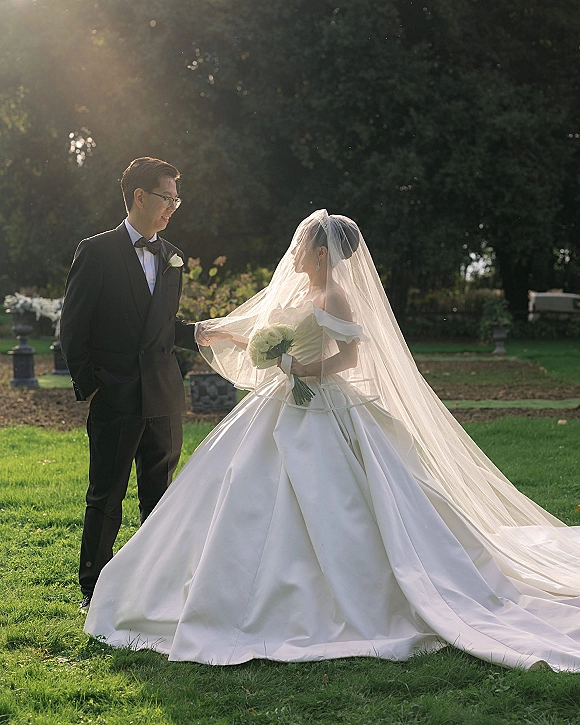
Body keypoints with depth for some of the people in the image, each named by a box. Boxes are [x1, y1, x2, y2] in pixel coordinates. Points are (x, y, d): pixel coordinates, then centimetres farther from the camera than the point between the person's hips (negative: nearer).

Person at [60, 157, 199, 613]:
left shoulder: (171, 257, 13)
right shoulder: (98, 251, -4)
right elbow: (73, 327, -3)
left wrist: (200, 333, -1)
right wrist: (87, 385, -6)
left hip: (164, 398, 5)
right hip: (115, 399, -5)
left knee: (160, 496, 11)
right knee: (106, 497, 3)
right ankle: (94, 589, 15)